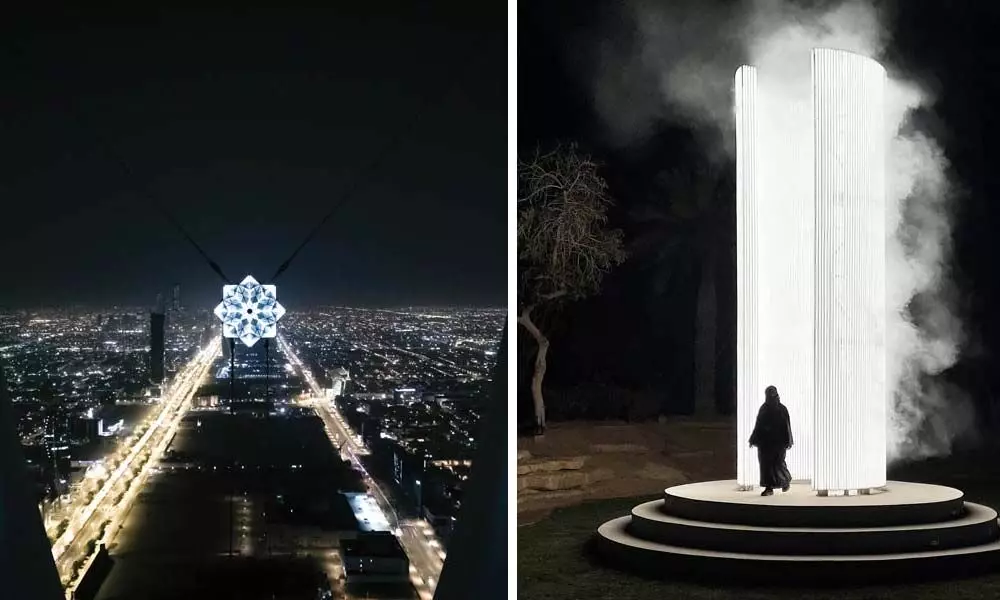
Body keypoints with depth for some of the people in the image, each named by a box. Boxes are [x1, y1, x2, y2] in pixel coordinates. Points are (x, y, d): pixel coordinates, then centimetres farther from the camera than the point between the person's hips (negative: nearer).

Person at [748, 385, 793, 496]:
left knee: (778, 462, -3)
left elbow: (787, 425, -2)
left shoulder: (782, 409, -1)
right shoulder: (763, 409, 7)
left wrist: (788, 441, -8)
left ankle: (786, 479, 26)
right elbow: (758, 425, 9)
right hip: (765, 440, 3)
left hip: (778, 441, -3)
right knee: (766, 463, -2)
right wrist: (754, 440, 4)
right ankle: (769, 488, 1)